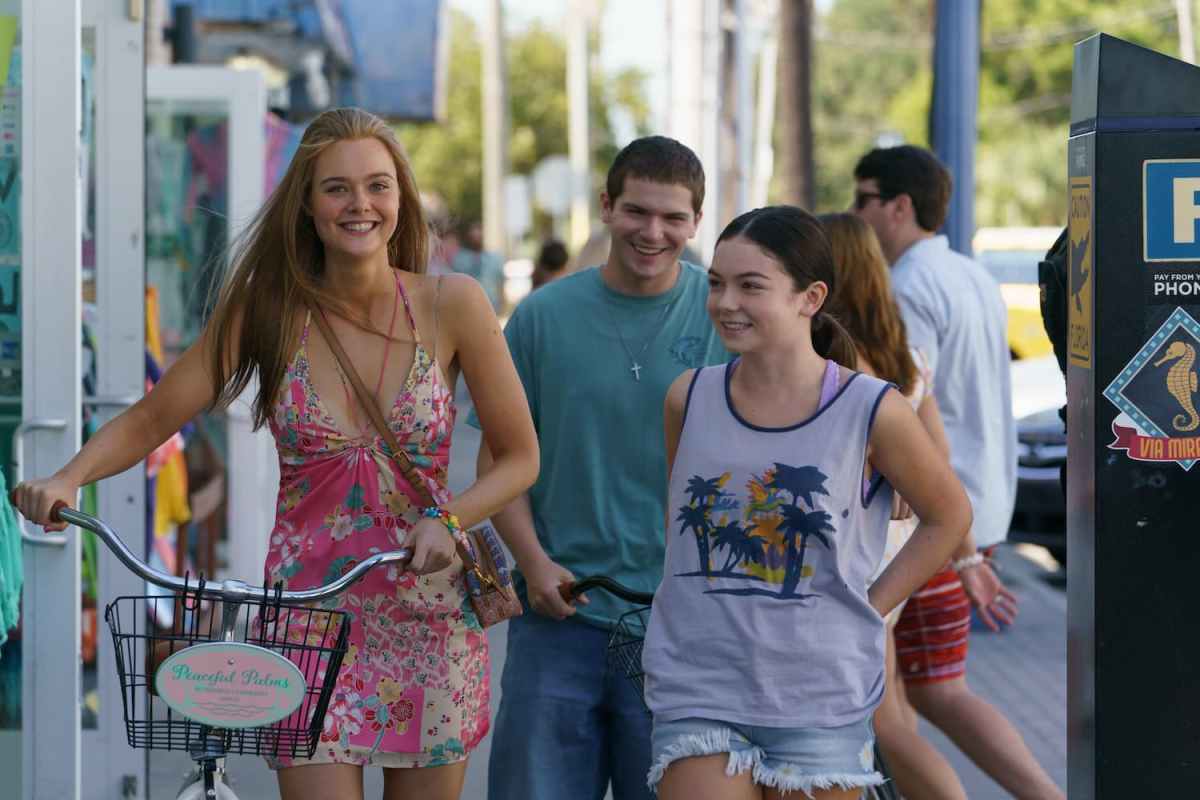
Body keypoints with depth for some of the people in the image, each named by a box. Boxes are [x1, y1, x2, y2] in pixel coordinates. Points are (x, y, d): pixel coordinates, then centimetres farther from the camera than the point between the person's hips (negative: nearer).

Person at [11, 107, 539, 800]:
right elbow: (150, 420, -1)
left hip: (429, 616, 1)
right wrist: (68, 478, -19)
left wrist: (448, 521, -16)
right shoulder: (267, 311, -3)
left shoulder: (451, 305, -5)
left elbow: (520, 457, 1)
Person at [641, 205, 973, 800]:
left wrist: (868, 609, 1)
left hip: (821, 704, -2)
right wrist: (708, 606, 10)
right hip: (697, 691, 2)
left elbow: (948, 517, 6)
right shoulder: (689, 399, 0)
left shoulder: (872, 411, -9)